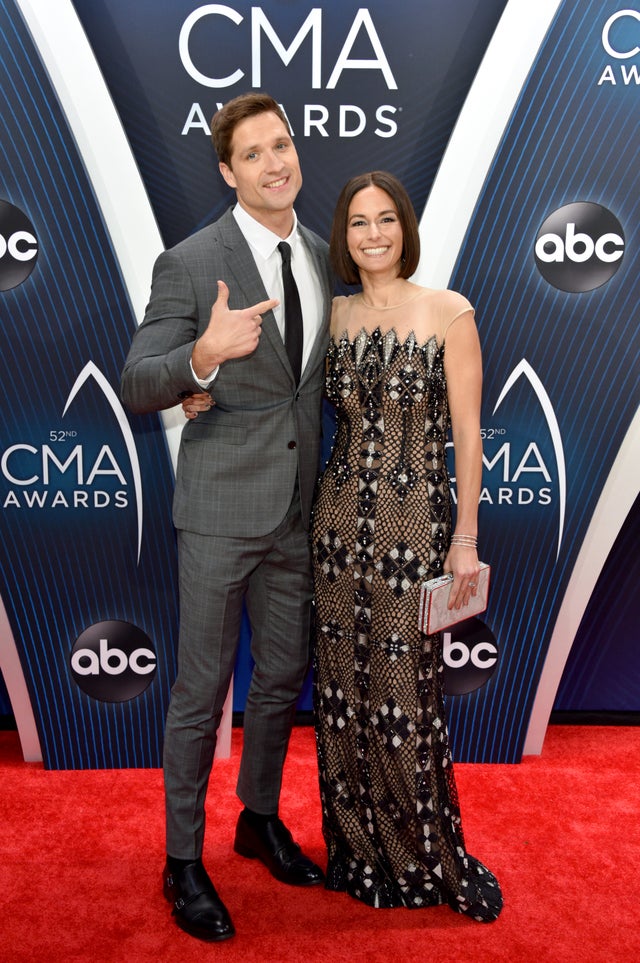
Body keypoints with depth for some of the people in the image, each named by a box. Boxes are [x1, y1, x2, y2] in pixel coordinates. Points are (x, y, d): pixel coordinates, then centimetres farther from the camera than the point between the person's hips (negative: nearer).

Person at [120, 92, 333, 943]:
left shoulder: (323, 258, 9)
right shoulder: (190, 263, -9)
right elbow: (136, 388, -13)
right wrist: (204, 356, -33)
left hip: (299, 506, 6)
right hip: (222, 505, -5)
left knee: (283, 678, 17)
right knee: (202, 690, 5)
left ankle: (261, 820, 41)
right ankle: (184, 861, 26)